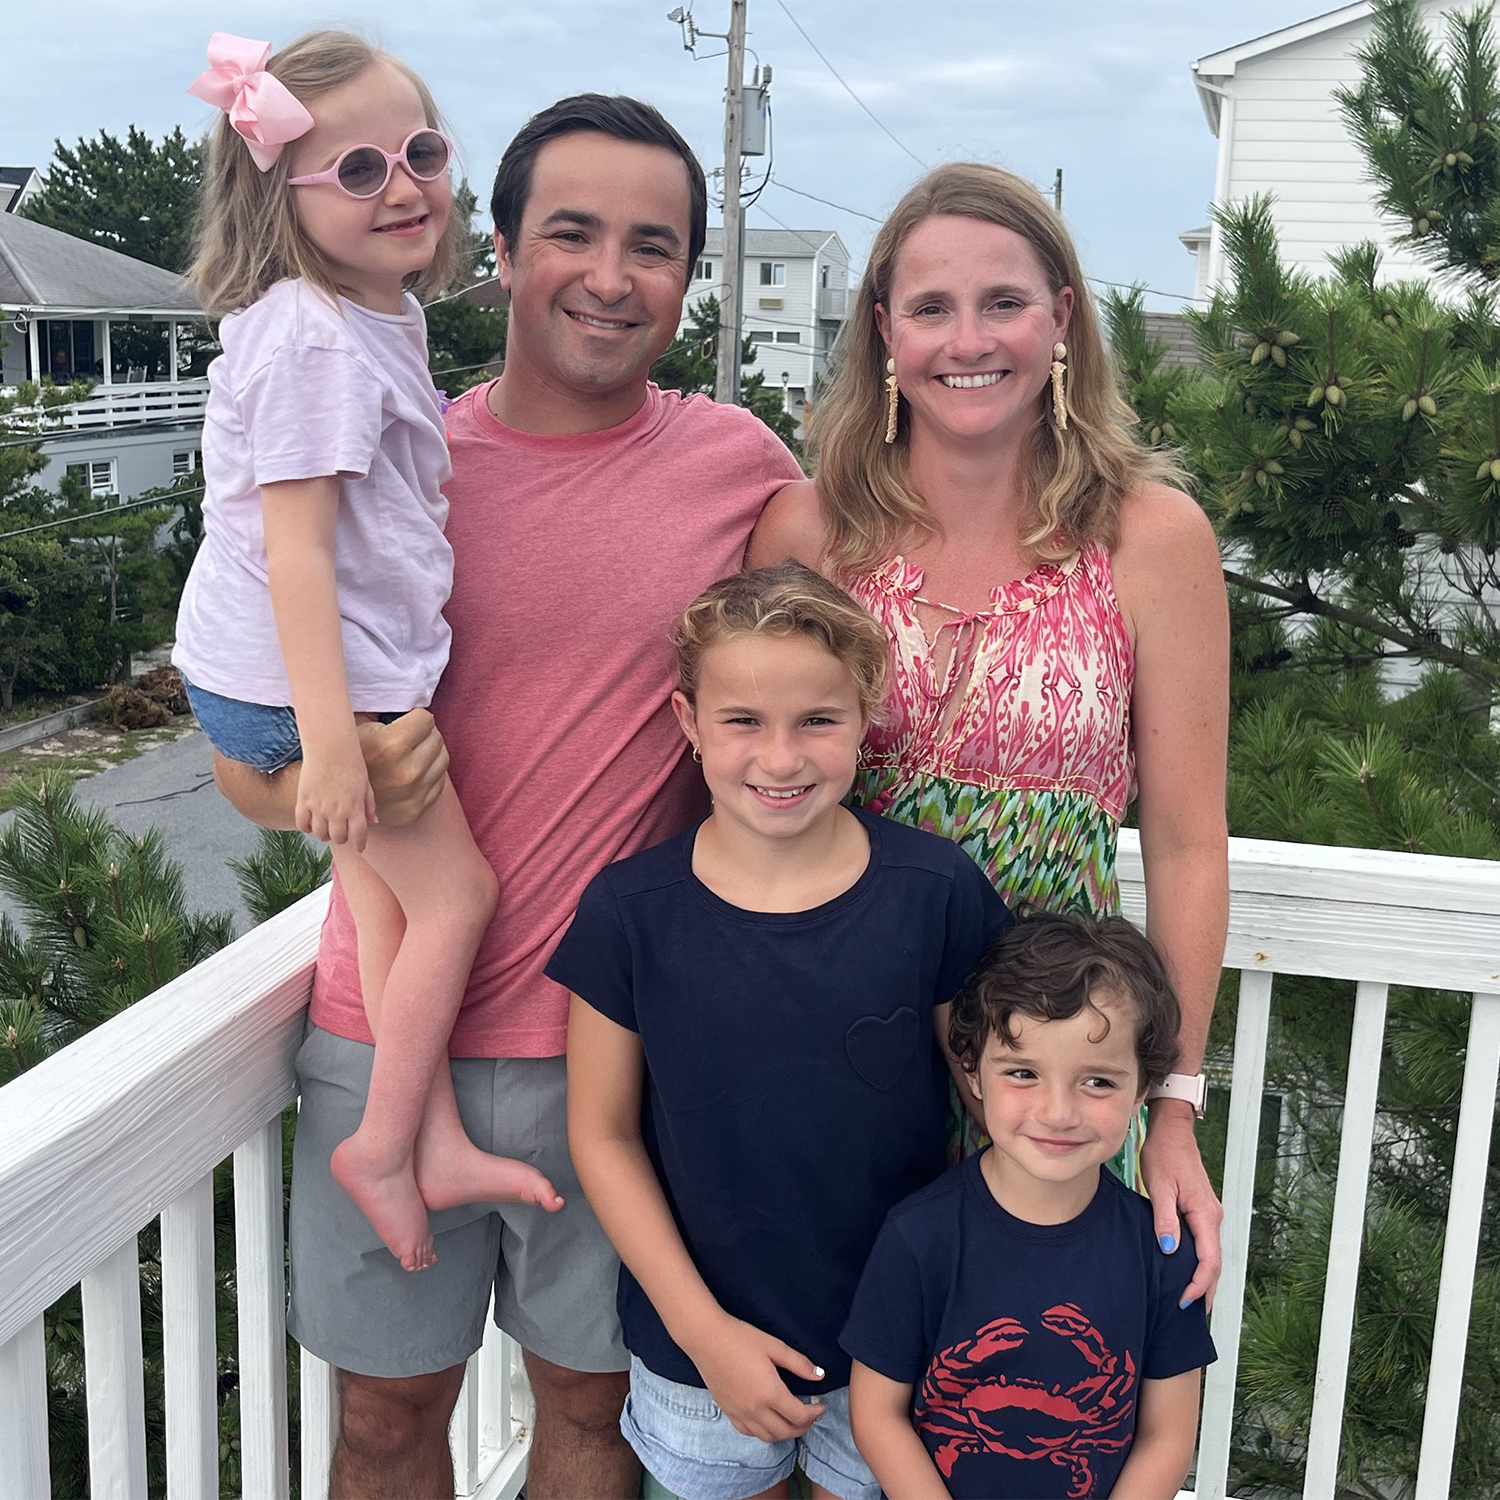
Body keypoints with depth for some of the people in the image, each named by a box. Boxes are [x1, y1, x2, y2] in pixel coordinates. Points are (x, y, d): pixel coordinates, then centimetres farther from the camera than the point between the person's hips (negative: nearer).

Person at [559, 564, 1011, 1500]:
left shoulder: (939, 893, -14)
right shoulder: (632, 912, -13)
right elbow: (604, 1134, -6)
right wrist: (703, 1327, -9)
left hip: (896, 1340, 0)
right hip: (699, 1339, 1)